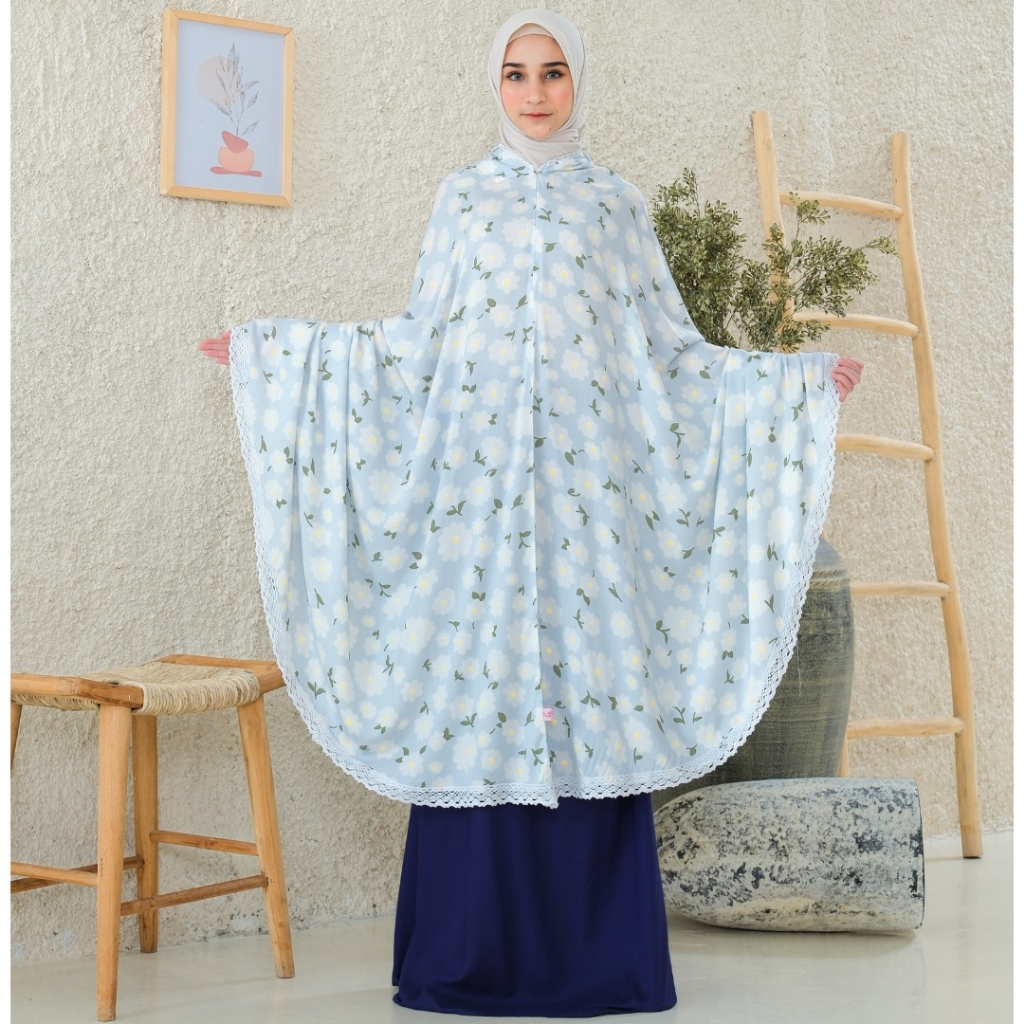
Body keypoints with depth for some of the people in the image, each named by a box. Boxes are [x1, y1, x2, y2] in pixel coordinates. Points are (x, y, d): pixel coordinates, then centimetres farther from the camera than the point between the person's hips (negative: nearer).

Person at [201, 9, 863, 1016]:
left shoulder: (615, 203, 11)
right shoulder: (463, 195, 12)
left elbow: (669, 347, 11)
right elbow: (418, 338, 10)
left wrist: (798, 378, 5)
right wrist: (271, 346, 8)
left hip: (588, 473, 0)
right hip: (481, 471, 0)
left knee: (591, 685, -4)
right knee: (479, 677, -3)